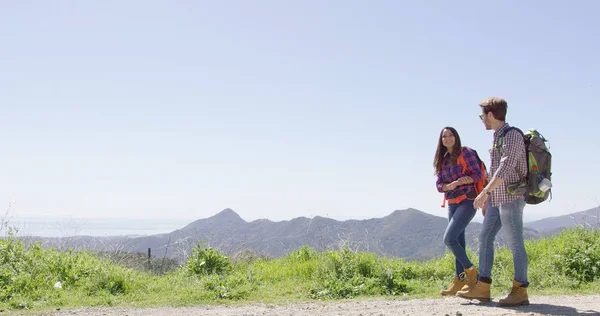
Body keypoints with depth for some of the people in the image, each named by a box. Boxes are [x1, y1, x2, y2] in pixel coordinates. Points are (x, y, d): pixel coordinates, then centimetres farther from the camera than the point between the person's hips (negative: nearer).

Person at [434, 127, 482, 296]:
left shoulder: (465, 152, -3)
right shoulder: (442, 161, 14)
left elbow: (477, 174, -10)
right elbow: (439, 185, 7)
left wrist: (461, 182, -22)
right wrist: (451, 185, -14)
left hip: (467, 201, -7)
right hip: (452, 204, 7)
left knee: (449, 238, -17)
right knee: (458, 242, 6)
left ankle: (470, 271, -3)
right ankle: (460, 281, 9)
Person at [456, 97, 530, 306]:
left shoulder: (512, 136, -12)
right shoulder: (498, 138, 16)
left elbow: (505, 168, -23)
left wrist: (485, 191, -27)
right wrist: (488, 197, 21)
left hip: (511, 197, -9)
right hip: (497, 199, 9)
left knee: (514, 243, -5)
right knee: (485, 238, 8)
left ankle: (520, 291, 3)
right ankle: (482, 288, 11)